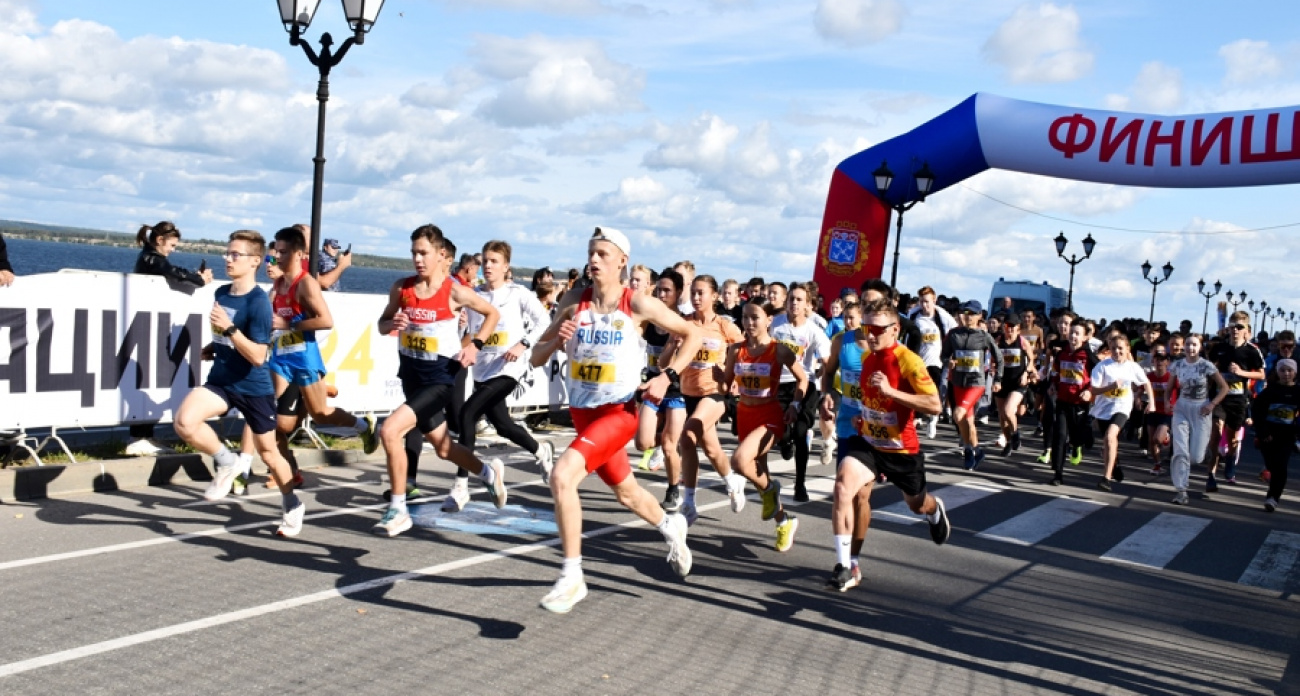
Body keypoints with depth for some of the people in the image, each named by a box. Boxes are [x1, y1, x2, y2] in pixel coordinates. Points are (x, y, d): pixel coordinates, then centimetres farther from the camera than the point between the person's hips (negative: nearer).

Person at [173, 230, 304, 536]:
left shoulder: (259, 302, -18)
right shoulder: (221, 293, 3)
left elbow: (258, 355, -22)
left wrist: (229, 329, -30)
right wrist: (212, 348, 6)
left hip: (254, 387, -5)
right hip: (221, 381, 5)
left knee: (267, 450, 10)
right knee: (185, 421, -24)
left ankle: (292, 505, 33)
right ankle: (228, 462, 1)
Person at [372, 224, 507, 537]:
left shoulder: (454, 291, -11)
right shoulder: (401, 288, -1)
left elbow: (493, 313, 2)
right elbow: (382, 323, 11)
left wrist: (475, 344, -9)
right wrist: (392, 324, -11)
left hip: (440, 377, -6)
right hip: (411, 374, 6)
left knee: (390, 431, -21)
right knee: (442, 447, 18)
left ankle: (397, 509, -6)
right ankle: (490, 472, 46)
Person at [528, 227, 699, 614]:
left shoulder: (638, 305, -11)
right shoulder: (574, 302, -1)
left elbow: (691, 335, 0)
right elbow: (536, 359, 3)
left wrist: (667, 377, -10)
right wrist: (556, 339, -18)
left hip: (618, 412, -5)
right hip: (582, 411, 5)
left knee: (562, 477, -25)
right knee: (625, 491, 23)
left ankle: (572, 578, -14)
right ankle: (671, 527, 54)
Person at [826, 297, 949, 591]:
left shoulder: (908, 361, -22)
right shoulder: (867, 358, -1)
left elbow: (934, 405, -31)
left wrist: (890, 391, -37)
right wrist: (863, 416, 7)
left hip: (902, 449, -3)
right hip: (867, 442, 4)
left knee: (917, 504, 21)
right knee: (842, 487, -24)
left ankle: (935, 510, 62)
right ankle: (844, 564, -20)